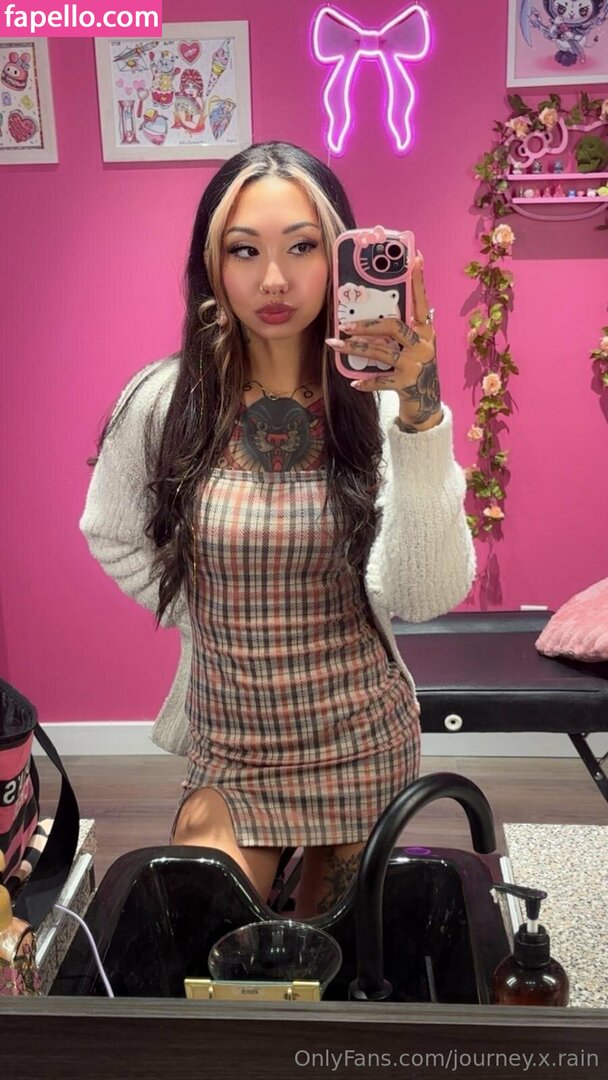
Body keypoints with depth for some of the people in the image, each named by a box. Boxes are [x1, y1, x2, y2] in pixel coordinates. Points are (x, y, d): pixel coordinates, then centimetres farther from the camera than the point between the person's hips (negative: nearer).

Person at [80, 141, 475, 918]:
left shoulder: (379, 403, -15)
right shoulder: (163, 402, -10)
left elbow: (428, 597, -25)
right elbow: (111, 536, 7)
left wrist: (420, 415, -34)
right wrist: (205, 622, 0)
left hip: (363, 747, 0)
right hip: (226, 745, 1)